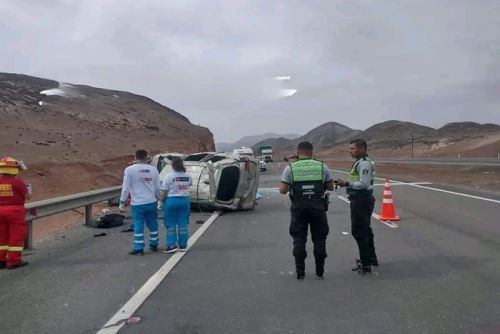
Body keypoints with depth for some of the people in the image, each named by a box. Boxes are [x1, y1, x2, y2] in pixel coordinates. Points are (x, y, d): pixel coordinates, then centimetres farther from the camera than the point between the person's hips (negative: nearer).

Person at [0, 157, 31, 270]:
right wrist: (29, 190, 15)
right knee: (16, 235, 4)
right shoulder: (17, 182, -15)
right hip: (15, 211, -5)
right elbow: (28, 196, -6)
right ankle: (14, 261, 7)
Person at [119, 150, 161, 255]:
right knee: (152, 224, 15)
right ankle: (153, 245, 26)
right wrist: (159, 199, 24)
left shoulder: (129, 169, -7)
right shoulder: (153, 169, 4)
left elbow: (125, 188, -7)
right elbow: (157, 188, 10)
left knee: (138, 226, 3)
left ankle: (138, 249, 5)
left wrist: (122, 203, 0)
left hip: (137, 203, -3)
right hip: (151, 202, 3)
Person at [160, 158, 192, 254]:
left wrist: (161, 200, 5)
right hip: (185, 200, 4)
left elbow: (164, 191, -10)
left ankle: (172, 245, 2)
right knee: (183, 224, 10)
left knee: (171, 225, 5)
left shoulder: (169, 176, -10)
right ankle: (183, 245, 14)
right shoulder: (188, 176, 3)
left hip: (172, 201, -4)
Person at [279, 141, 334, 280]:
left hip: (298, 207, -1)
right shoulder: (322, 166, 2)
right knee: (319, 239, 12)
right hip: (318, 206, 1)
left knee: (299, 239, 8)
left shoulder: (290, 168, -2)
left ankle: (300, 272, 11)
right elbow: (330, 187, 8)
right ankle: (320, 272, 18)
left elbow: (282, 190, -6)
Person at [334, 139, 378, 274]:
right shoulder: (362, 162, 16)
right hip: (362, 199, 11)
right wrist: (346, 183, 12)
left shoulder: (364, 163, -17)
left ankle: (366, 264, -1)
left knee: (358, 232, -7)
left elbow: (364, 184, -24)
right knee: (365, 230, 20)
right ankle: (371, 258, 33)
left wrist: (346, 184, -24)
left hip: (361, 201, -11)